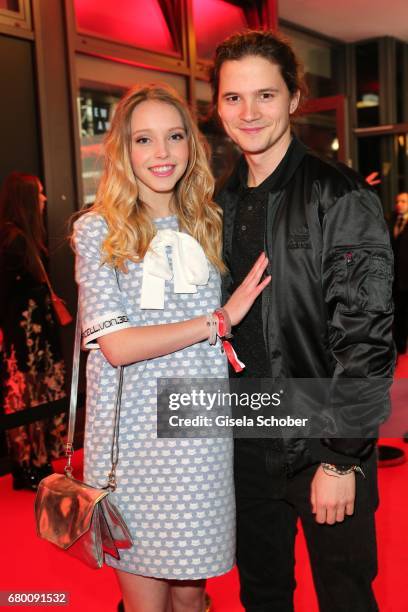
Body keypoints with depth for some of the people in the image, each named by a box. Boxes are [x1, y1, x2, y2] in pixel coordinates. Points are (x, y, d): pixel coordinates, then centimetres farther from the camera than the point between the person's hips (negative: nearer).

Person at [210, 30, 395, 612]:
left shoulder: (340, 197, -12)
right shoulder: (222, 204, 5)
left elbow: (366, 335, -15)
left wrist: (342, 459, -16)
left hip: (325, 452, -5)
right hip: (245, 449, 5)